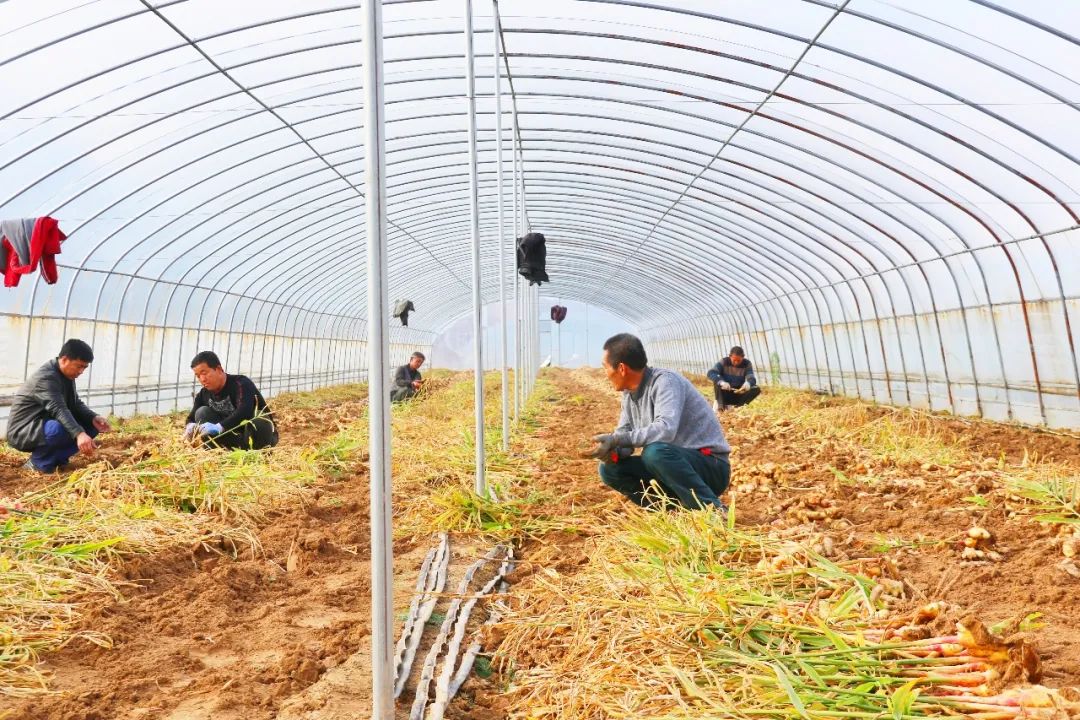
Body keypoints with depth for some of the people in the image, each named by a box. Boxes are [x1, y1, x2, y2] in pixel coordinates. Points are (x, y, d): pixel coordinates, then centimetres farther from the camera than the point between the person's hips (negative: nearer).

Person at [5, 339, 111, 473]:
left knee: (92, 425, -1)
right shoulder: (45, 377, -24)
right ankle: (38, 462, -13)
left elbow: (76, 405, 4)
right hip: (22, 431, -9)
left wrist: (94, 417, -17)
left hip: (44, 426, 9)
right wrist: (79, 434, -52)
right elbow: (58, 409, -38)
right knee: (59, 428, -39)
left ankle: (56, 458, 1)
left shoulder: (67, 375, 6)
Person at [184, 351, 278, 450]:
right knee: (202, 412, -7)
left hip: (261, 435, -6)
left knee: (256, 421, -39)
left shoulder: (241, 383, -21)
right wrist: (190, 427, -20)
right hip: (233, 436, 6)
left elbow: (244, 413, -37)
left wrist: (219, 427, -49)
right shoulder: (203, 394, 1)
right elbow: (191, 419, 5)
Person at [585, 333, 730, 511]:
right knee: (609, 469, -2)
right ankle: (677, 505, -2)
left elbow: (665, 430, -34)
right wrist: (612, 452, -14)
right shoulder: (630, 393, 6)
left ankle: (715, 512, -20)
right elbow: (624, 434, 8)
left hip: (710, 467, -8)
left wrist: (616, 440, -31)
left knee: (655, 452, -36)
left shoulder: (664, 381, -19)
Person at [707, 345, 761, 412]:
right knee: (717, 383, -30)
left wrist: (748, 383, -44)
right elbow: (711, 373, -23)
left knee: (756, 389, -23)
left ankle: (732, 406, -30)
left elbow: (751, 378, -18)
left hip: (739, 393, 2)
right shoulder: (724, 362, -9)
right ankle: (720, 406, -31)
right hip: (726, 393, -2)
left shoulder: (747, 364, -4)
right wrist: (721, 382, -43)